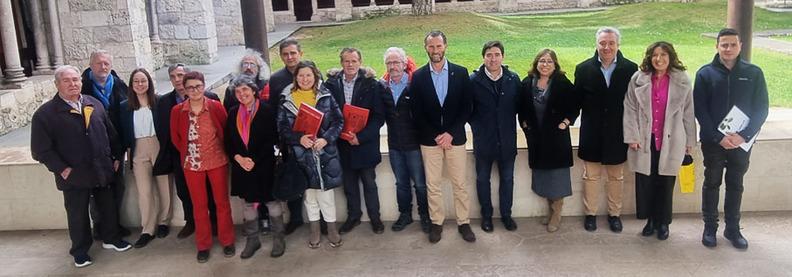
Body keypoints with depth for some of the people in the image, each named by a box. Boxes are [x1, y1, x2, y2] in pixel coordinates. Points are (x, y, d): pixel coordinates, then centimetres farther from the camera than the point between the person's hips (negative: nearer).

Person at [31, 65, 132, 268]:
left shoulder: (94, 104, 4)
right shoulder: (45, 114, -9)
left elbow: (111, 133, 10)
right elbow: (41, 149, -10)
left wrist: (117, 156, 8)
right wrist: (62, 169, -14)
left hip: (102, 170, 4)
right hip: (74, 175, -3)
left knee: (109, 207, 17)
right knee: (77, 214, 11)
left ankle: (111, 238, 39)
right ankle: (80, 251, 29)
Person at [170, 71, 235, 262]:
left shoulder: (216, 106, -8)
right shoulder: (177, 111, -5)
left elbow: (226, 130, 1)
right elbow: (175, 137, 6)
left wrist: (223, 151, 0)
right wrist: (187, 152, 5)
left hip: (217, 161, -1)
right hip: (192, 164, 1)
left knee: (222, 202, 8)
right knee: (199, 205, 10)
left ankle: (227, 241, 22)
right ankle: (203, 245, 22)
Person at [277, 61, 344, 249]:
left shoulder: (325, 96, -1)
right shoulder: (287, 99, 0)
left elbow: (338, 121, -3)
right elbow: (282, 127, -3)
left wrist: (326, 138, -17)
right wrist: (299, 138, -19)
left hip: (325, 153, -1)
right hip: (302, 154, 1)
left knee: (326, 191, 5)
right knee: (309, 192, 12)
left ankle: (332, 228, 21)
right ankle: (314, 230, 26)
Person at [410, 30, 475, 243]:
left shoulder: (461, 73, 0)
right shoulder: (418, 76, 0)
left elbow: (466, 108, -1)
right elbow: (416, 112, -1)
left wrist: (451, 133, -10)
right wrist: (435, 136, -9)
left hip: (455, 138, 0)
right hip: (429, 139, 0)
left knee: (460, 184, 6)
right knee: (433, 185, 6)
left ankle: (463, 222, 18)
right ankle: (436, 223, 19)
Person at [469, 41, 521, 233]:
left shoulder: (513, 79, -2)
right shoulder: (474, 80, -8)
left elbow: (518, 105, 7)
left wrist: (508, 124, 2)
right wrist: (478, 127, -3)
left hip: (507, 139, 2)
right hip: (483, 140, -1)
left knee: (507, 179, 11)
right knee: (483, 179, 11)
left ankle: (506, 214, 27)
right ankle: (486, 215, 26)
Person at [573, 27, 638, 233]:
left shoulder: (630, 69, -4)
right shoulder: (584, 69, -2)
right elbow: (576, 100, 1)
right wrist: (569, 119, -11)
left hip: (617, 135, 0)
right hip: (591, 135, 0)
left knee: (616, 177, 14)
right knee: (591, 176, 11)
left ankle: (614, 214, 28)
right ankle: (590, 214, 25)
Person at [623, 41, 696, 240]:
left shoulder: (682, 81, -2)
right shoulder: (638, 79, -2)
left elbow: (688, 113, 2)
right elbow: (630, 110, -1)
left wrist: (689, 141, 4)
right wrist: (632, 137, -6)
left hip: (670, 142, 0)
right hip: (644, 141, 1)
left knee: (666, 183, 7)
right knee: (645, 182, 7)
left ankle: (662, 222, 24)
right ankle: (650, 219, 25)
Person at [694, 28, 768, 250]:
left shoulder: (754, 73, -1)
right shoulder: (705, 73, -4)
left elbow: (761, 109, -2)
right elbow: (700, 109, -7)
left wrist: (744, 135, -14)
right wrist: (719, 137, -15)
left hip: (742, 142, 1)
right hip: (712, 141, -1)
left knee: (735, 185, 12)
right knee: (712, 183, 10)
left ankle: (732, 228, 24)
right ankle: (710, 227, 22)